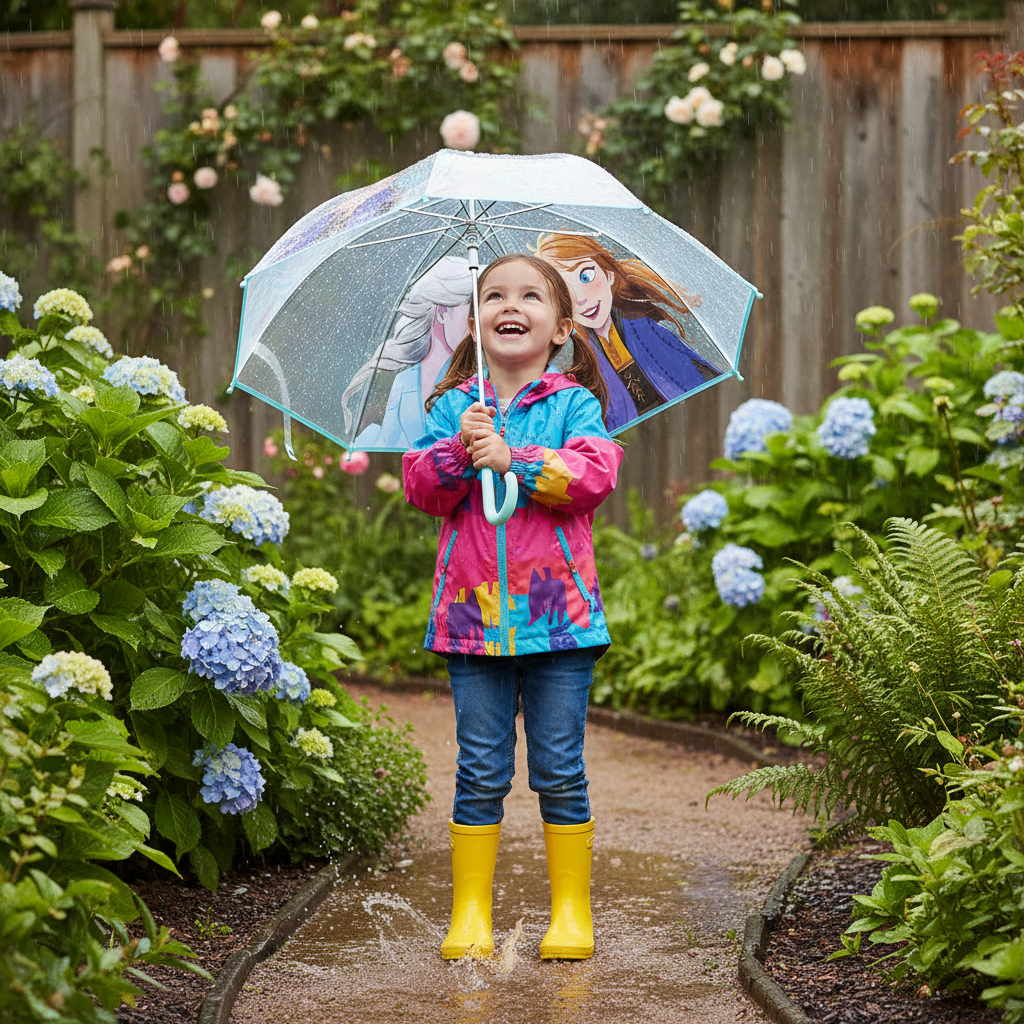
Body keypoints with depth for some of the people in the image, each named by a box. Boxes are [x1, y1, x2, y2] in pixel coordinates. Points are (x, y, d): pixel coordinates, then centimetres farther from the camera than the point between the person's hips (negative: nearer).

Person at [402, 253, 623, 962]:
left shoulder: (574, 402, 4)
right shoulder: (454, 407, 11)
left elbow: (595, 474, -12)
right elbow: (421, 488, 2)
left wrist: (513, 459, -18)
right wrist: (459, 449, -15)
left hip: (557, 610, -1)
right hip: (472, 611, 1)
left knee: (560, 771, 3)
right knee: (481, 772, 4)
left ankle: (571, 912, 13)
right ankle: (471, 914, 11)